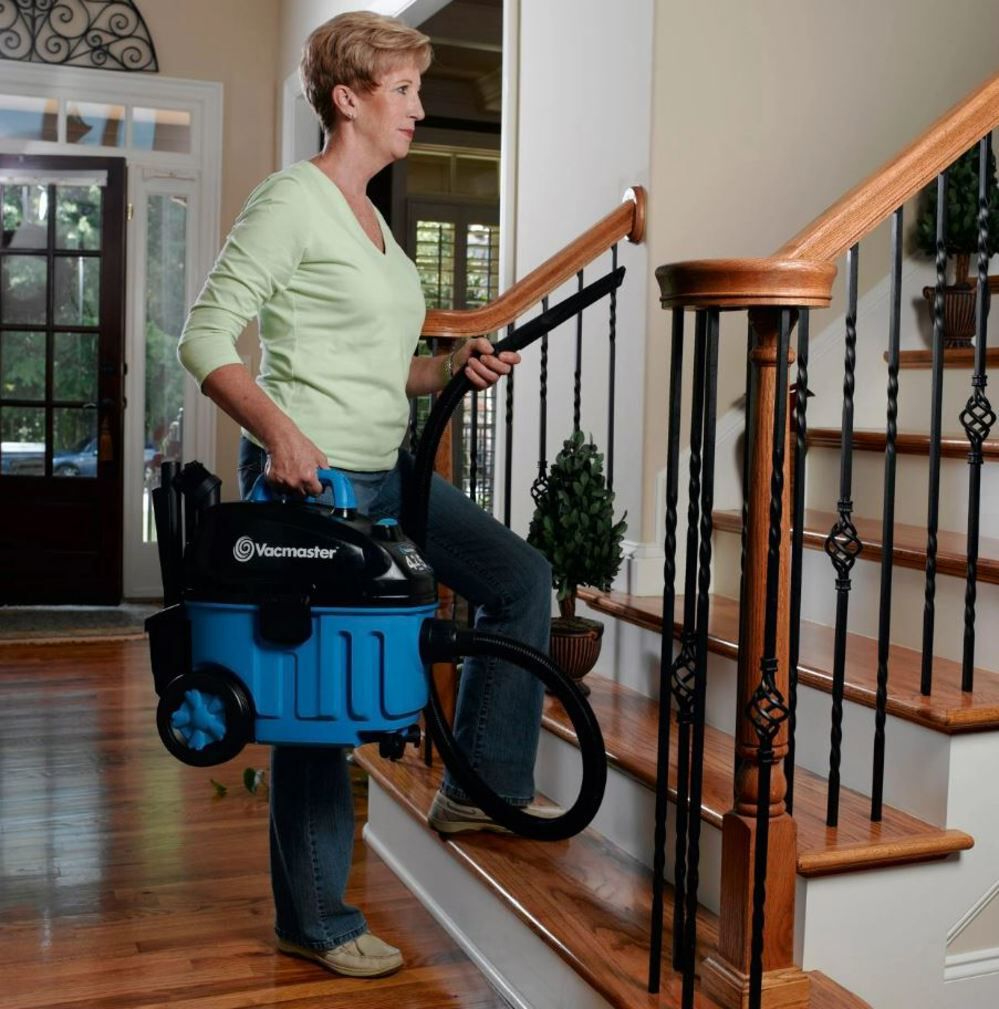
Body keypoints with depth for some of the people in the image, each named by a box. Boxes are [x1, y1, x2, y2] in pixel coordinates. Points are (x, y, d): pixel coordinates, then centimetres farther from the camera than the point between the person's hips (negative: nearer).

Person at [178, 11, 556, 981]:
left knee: (519, 575, 9)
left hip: (387, 474, 9)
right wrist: (279, 430, -28)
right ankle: (314, 921, 15)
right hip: (307, 477, -9)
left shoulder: (371, 218, 17)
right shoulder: (290, 201, -10)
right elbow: (206, 337, -16)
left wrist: (452, 368, 3)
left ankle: (481, 786, 19)